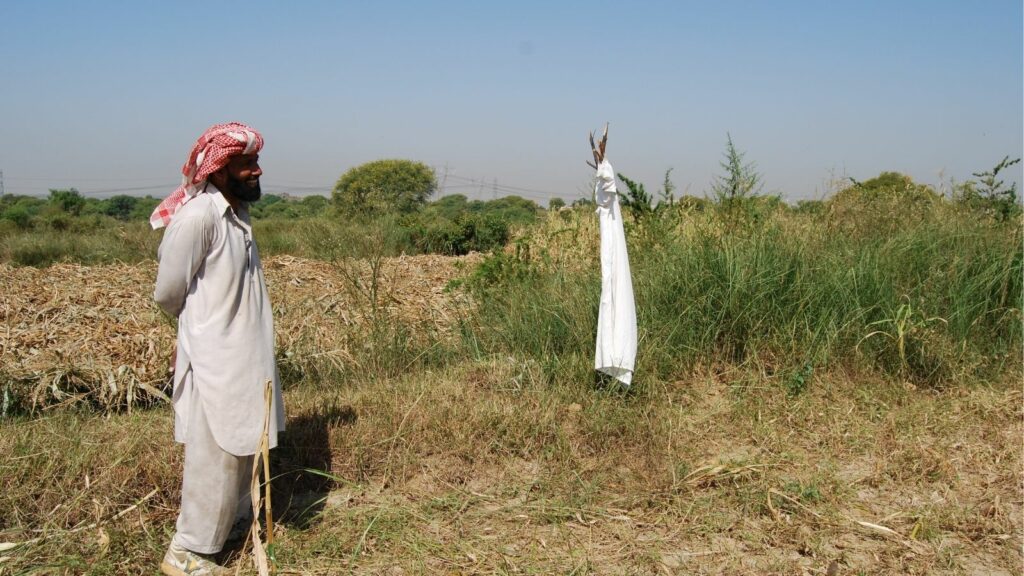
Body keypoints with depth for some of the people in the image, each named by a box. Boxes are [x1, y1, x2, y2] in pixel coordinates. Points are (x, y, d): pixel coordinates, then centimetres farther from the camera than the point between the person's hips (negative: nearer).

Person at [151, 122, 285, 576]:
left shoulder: (235, 212, 7)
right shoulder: (197, 216, -20)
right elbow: (168, 292, -14)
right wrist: (198, 323, 3)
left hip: (245, 353, 8)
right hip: (215, 356, -8)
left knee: (244, 443, 21)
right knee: (216, 453, 0)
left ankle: (237, 511, 40)